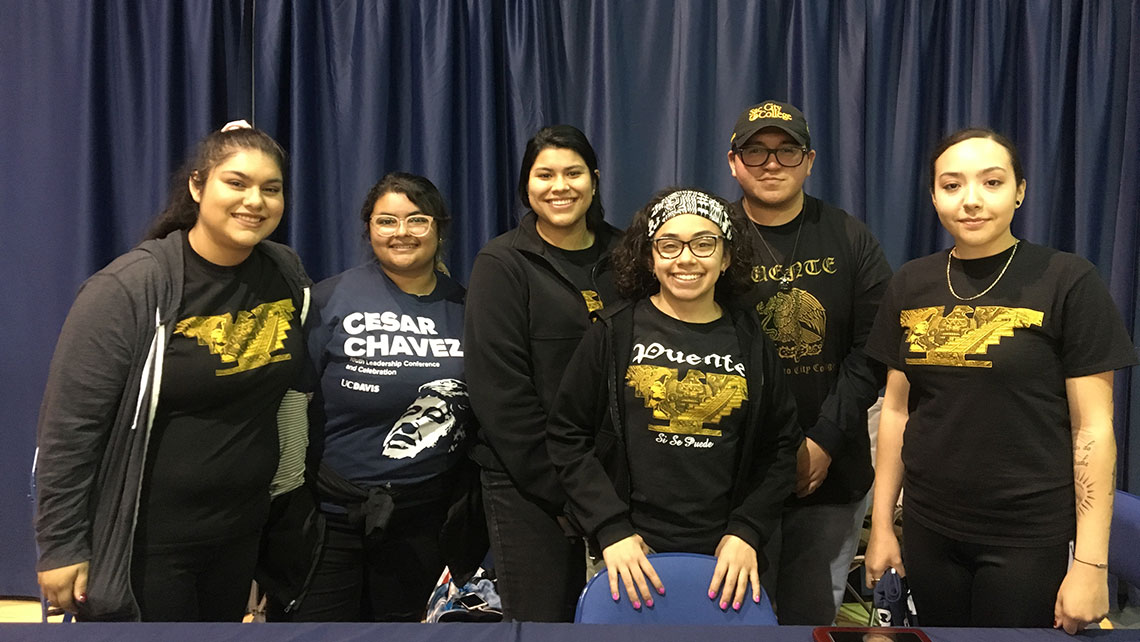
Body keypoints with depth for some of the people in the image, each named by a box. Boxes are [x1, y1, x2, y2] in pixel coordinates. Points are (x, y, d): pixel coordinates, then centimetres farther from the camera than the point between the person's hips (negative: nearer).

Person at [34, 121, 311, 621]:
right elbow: (68, 424, -15)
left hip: (241, 530, 5)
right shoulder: (130, 288, -18)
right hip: (144, 542, -5)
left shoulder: (287, 275, -2)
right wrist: (61, 546, -12)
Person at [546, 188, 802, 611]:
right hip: (632, 555, -1)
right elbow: (567, 436, -3)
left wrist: (746, 532, -6)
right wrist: (611, 529, -11)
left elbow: (781, 447, 6)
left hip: (726, 559, 2)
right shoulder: (615, 334, -3)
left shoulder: (751, 342, 3)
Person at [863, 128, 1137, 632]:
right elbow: (895, 409, 7)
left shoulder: (1068, 282, -9)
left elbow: (1092, 427, -9)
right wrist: (881, 523, 6)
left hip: (1028, 538, -3)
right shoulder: (911, 285, 2)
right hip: (928, 530, 4)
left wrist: (1091, 562, -10)